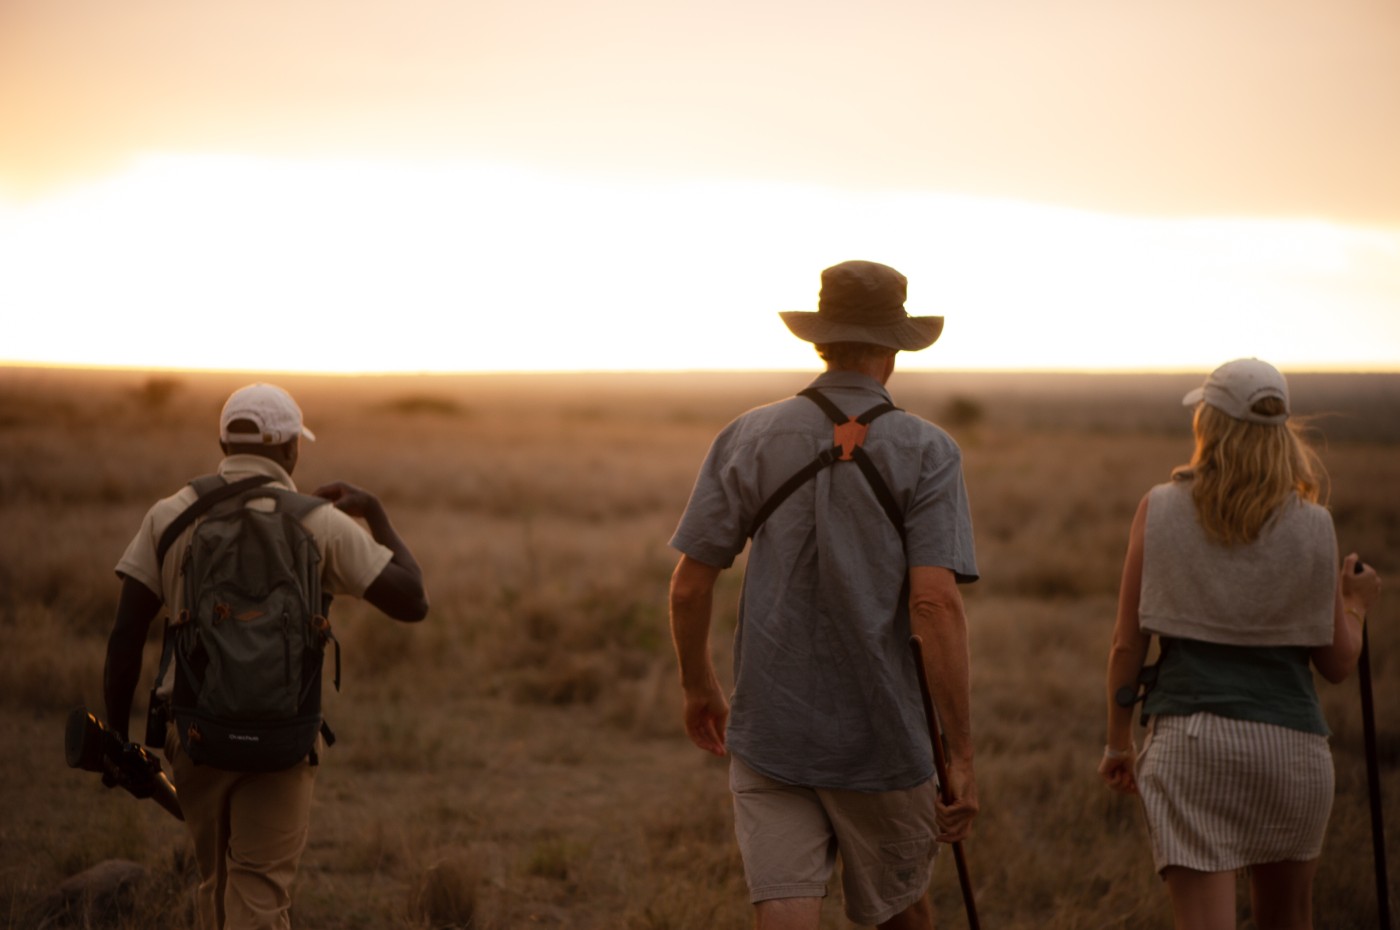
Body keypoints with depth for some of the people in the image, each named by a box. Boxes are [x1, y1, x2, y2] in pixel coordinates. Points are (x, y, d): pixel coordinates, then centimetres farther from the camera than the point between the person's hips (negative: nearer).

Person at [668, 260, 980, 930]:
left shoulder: (749, 438, 1)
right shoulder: (926, 452, -6)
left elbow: (688, 586, 2)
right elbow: (935, 603, -16)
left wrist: (697, 686, 20)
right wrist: (961, 755, -13)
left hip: (767, 731, 1)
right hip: (880, 738, -1)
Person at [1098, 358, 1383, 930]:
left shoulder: (1160, 510, -1)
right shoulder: (1313, 526, 0)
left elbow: (1128, 644, 0)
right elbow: (1337, 663, 6)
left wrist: (1118, 740, 13)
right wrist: (1357, 604, 27)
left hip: (1188, 739, -1)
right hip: (1292, 743, 2)